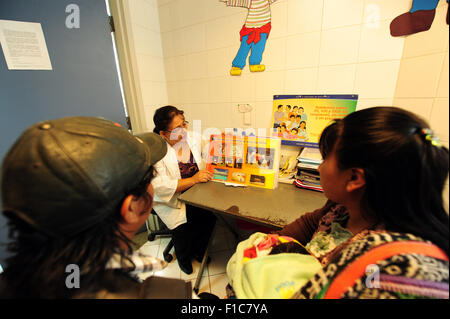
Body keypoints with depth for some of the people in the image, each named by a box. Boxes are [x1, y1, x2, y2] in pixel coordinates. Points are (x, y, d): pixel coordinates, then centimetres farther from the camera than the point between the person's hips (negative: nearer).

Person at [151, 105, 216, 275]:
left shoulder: (193, 138, -3)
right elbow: (161, 187, -24)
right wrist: (193, 180, -28)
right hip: (169, 200, -3)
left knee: (210, 214, -17)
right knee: (182, 223, -21)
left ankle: (198, 250, 16)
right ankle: (183, 257, 16)